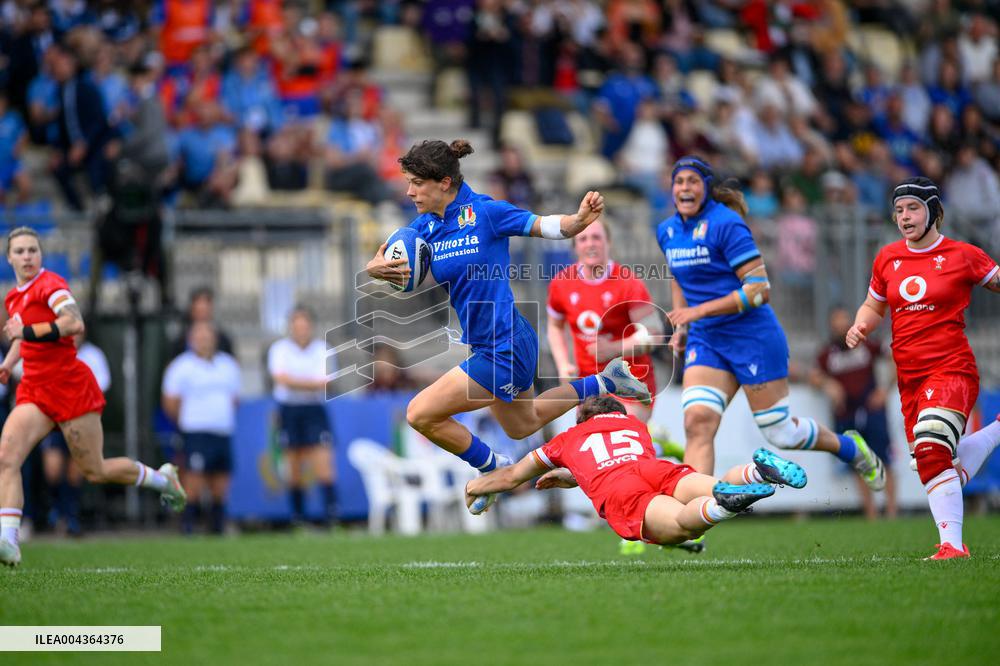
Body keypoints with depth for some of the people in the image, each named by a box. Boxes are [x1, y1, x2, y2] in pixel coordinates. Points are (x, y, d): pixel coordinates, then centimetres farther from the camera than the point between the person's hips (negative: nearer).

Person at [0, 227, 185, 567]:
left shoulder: (50, 284, -11)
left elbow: (75, 323, -28)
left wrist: (28, 331, -32)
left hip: (69, 386, -7)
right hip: (34, 390, 7)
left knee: (95, 472, 2)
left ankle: (162, 478, 28)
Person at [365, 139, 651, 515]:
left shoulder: (485, 212, -19)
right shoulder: (425, 227, 1)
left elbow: (546, 226, -13)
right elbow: (387, 265, -1)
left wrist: (580, 220, -34)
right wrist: (376, 268, -25)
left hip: (503, 349, -9)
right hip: (488, 346, 9)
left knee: (421, 414, -9)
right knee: (522, 425, 31)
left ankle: (492, 469, 11)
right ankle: (605, 382, 39)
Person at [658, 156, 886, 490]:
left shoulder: (726, 224, -17)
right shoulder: (667, 231, 5)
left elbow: (759, 289, -20)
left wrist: (699, 311, -23)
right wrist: (680, 326, 13)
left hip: (753, 336, -6)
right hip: (705, 340, 6)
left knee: (780, 432, 5)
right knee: (697, 422, -16)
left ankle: (850, 447, 33)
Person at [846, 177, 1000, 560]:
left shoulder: (963, 256, -1)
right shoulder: (887, 259, 12)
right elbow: (874, 306, 26)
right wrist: (860, 327, 5)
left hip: (951, 368, -6)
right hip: (909, 378, 6)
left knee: (932, 449, -27)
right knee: (932, 466, 5)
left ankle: (952, 544, -25)